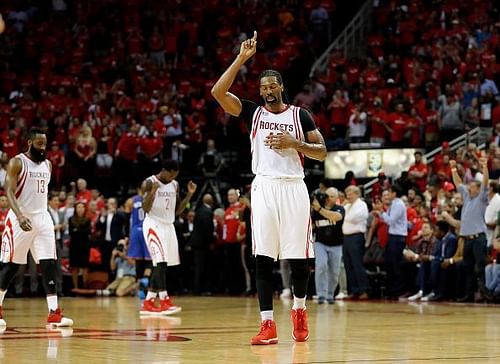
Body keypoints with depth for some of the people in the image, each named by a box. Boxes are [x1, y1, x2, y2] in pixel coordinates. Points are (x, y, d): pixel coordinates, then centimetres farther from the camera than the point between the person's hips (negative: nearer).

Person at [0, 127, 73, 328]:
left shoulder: (47, 165, 11)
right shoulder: (17, 162, -8)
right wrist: (20, 216, -30)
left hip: (42, 218, 5)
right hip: (20, 219, -5)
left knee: (49, 264, -5)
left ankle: (54, 313, -7)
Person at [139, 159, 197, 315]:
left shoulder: (175, 185, 9)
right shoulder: (150, 182, -10)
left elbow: (178, 210, 12)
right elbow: (145, 208, -15)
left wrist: (190, 194, 1)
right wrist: (153, 191, -29)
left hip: (168, 226, 7)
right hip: (153, 225, -7)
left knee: (160, 266, 6)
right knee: (161, 263, -18)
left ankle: (148, 303, 12)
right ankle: (165, 301, -21)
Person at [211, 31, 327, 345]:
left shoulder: (300, 115, 7)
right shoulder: (253, 112, 8)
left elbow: (322, 152, 5)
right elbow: (218, 92, -6)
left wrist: (294, 143, -11)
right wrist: (242, 59, -10)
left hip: (293, 188, 0)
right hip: (264, 187, 0)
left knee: (298, 257, 3)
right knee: (263, 259, -6)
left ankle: (300, 310, 28)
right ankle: (268, 325, -6)